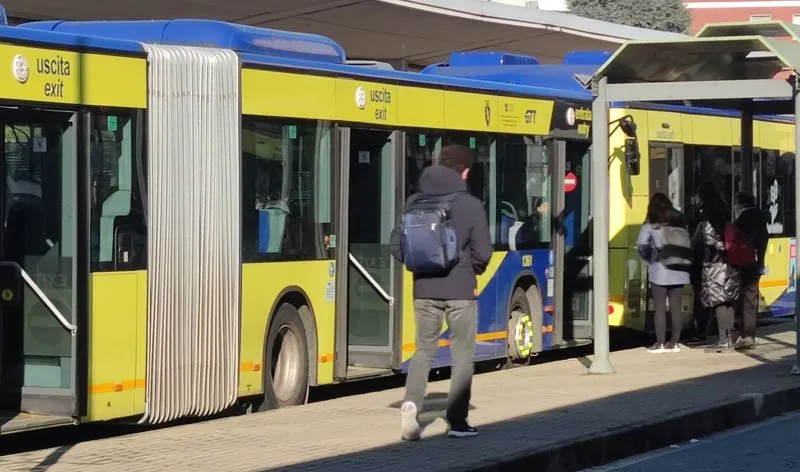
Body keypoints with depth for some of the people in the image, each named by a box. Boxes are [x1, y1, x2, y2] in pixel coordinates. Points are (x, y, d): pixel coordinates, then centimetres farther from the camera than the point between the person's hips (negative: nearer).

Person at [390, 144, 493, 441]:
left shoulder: (415, 202, 1)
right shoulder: (470, 205, -9)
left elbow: (397, 246, 3)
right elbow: (482, 252, -10)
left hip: (424, 290, 3)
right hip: (460, 291, -3)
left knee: (424, 349, 15)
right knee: (462, 354, 9)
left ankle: (411, 403, -8)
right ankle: (457, 421, 10)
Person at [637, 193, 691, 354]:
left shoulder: (651, 225, -2)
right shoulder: (680, 222, 11)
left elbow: (642, 244, -13)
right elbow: (688, 244, 4)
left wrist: (648, 257, 3)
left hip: (660, 269, -4)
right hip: (679, 269, 4)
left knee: (660, 307, 0)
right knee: (676, 307, 6)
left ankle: (660, 343, -1)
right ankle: (674, 342, 10)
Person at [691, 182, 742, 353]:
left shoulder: (707, 216, -10)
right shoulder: (721, 214, 16)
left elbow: (709, 239, -20)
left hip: (714, 265, -9)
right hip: (727, 265, 9)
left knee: (719, 303, -9)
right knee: (727, 303, 9)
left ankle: (723, 341, -10)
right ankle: (728, 339, 11)